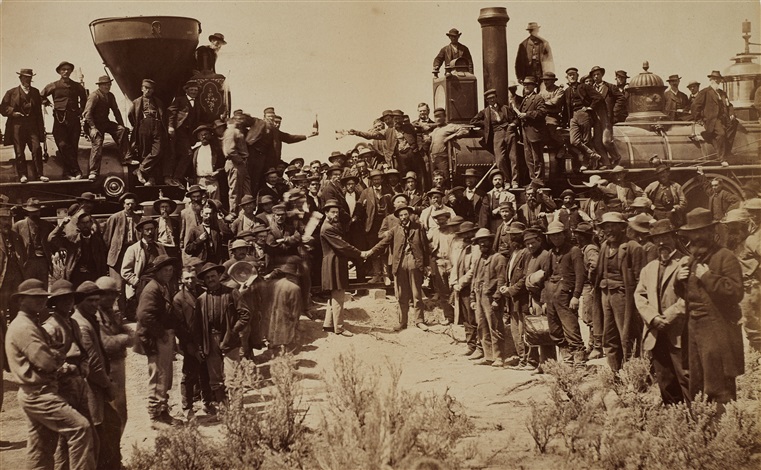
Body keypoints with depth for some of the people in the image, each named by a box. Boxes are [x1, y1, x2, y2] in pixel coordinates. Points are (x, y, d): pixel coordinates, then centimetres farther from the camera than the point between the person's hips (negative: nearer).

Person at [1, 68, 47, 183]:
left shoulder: (35, 92, 14)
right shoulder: (11, 92, 6)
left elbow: (39, 111, 14)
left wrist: (41, 128, 10)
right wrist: (12, 112, -10)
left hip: (32, 125, 1)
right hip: (17, 125, -1)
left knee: (37, 149, -9)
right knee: (19, 152, 1)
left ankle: (39, 174, -4)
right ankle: (22, 175, 9)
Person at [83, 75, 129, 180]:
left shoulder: (110, 96, 10)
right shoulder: (94, 96, -13)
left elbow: (116, 111, 17)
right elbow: (87, 112, -19)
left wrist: (122, 125, 9)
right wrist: (93, 128, -26)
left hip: (105, 122, 7)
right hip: (95, 124, -7)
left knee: (122, 130, -14)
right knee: (98, 144, -19)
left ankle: (124, 158, -12)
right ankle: (93, 172, -16)